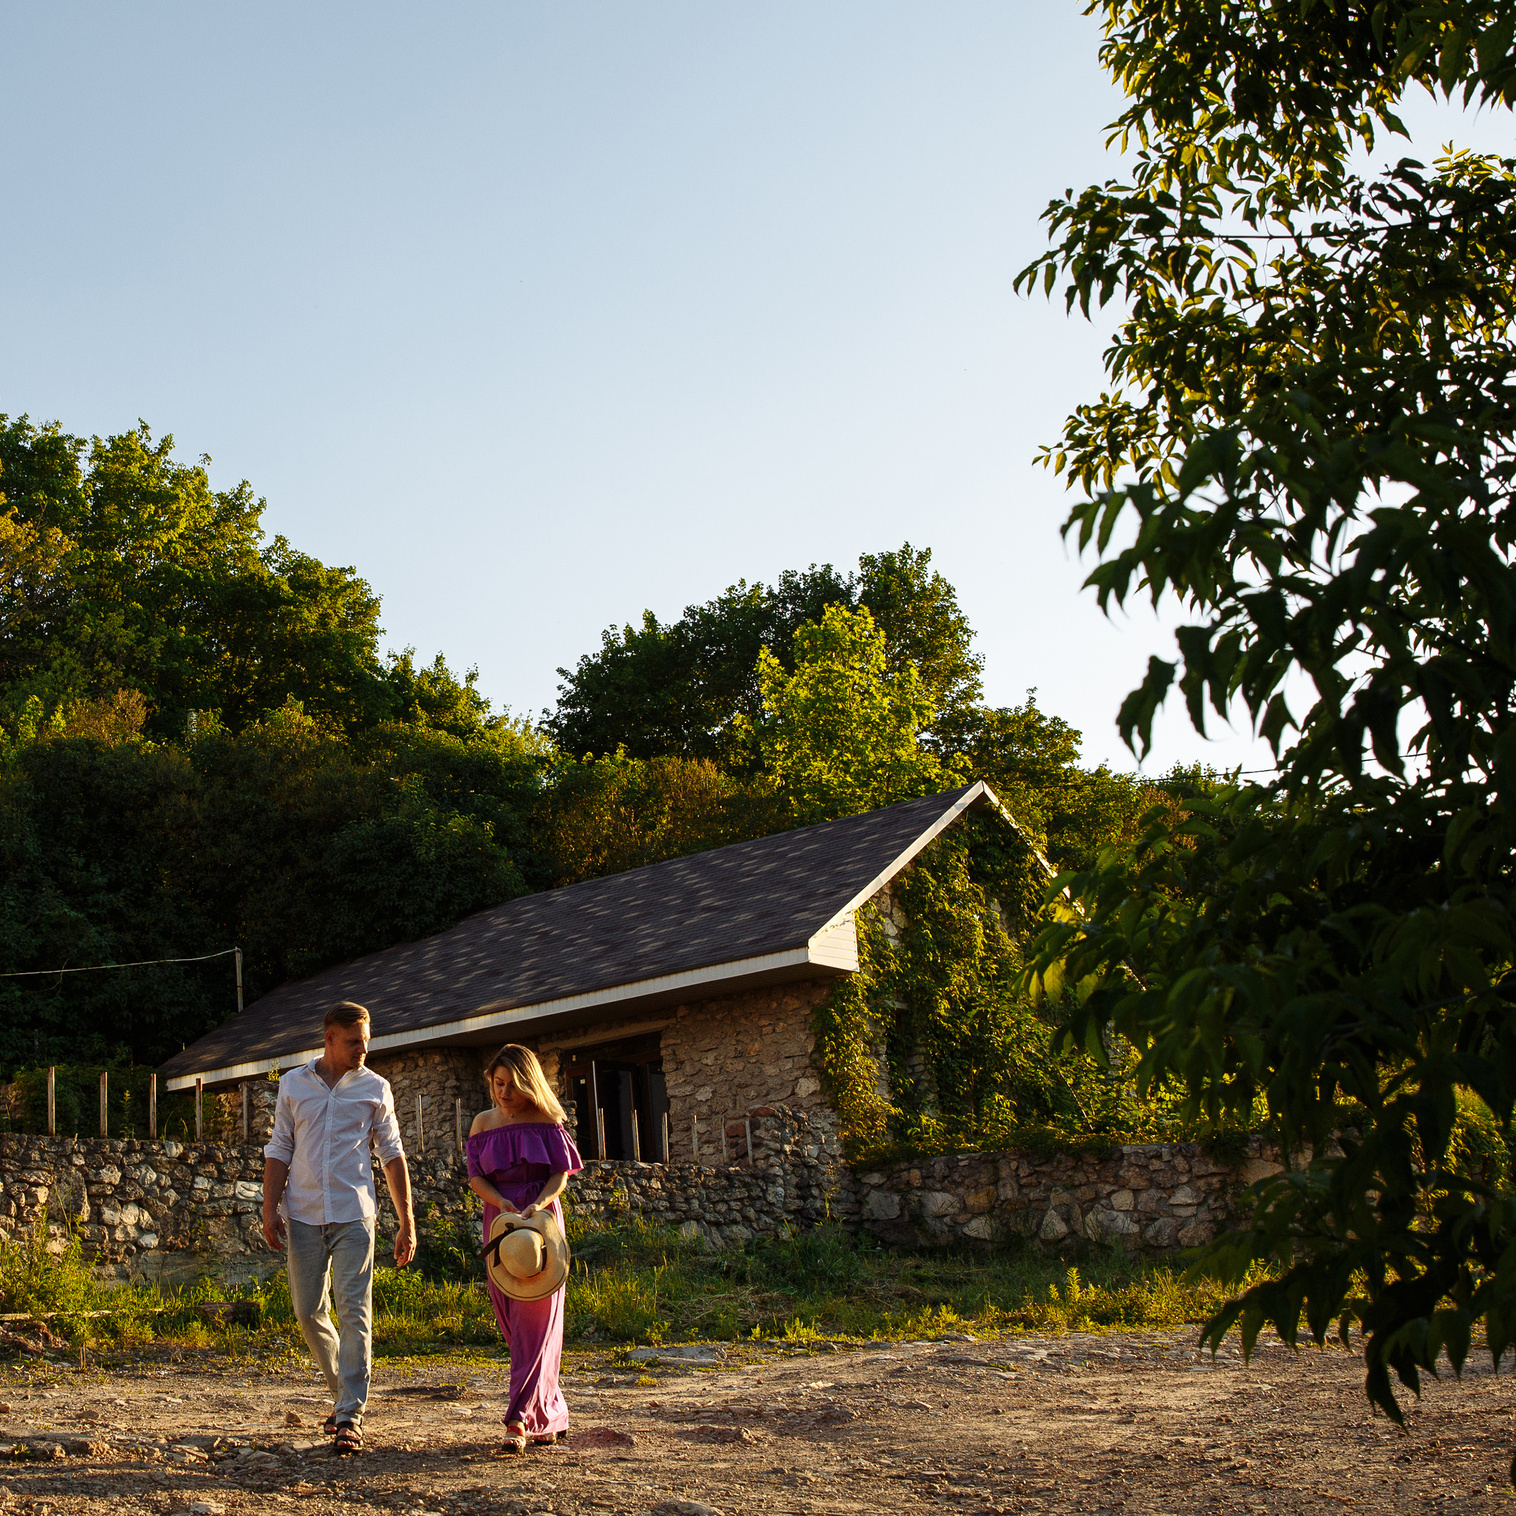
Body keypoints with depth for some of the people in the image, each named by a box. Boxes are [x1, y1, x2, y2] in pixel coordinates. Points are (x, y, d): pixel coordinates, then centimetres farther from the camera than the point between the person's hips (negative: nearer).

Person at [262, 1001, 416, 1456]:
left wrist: (407, 1222, 4)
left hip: (353, 1214, -2)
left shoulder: (375, 1088, 4)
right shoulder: (293, 1084, 7)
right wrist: (270, 1207, -3)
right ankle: (344, 1388, 29)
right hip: (303, 1214, 2)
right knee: (308, 1312, 7)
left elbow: (392, 1155, 7)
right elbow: (279, 1150, 9)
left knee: (354, 1311, -9)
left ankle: (350, 1416, -6)